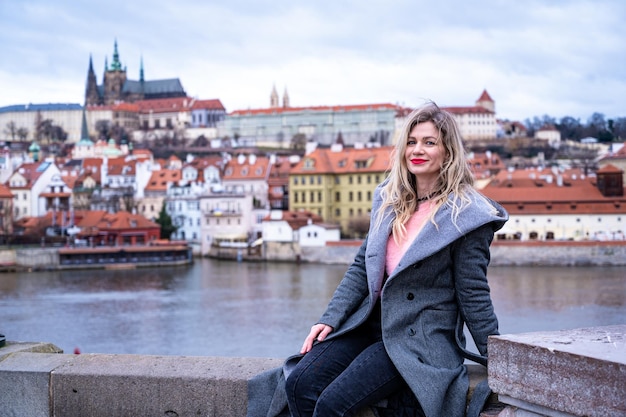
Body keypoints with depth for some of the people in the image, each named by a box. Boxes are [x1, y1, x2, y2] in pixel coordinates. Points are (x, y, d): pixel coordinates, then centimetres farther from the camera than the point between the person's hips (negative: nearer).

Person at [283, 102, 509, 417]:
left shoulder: (465, 214, -9)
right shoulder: (389, 199, 10)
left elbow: (474, 295, -6)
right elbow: (362, 267, 13)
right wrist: (330, 319, 3)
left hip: (421, 339, -6)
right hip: (371, 322, 6)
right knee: (299, 383, -15)